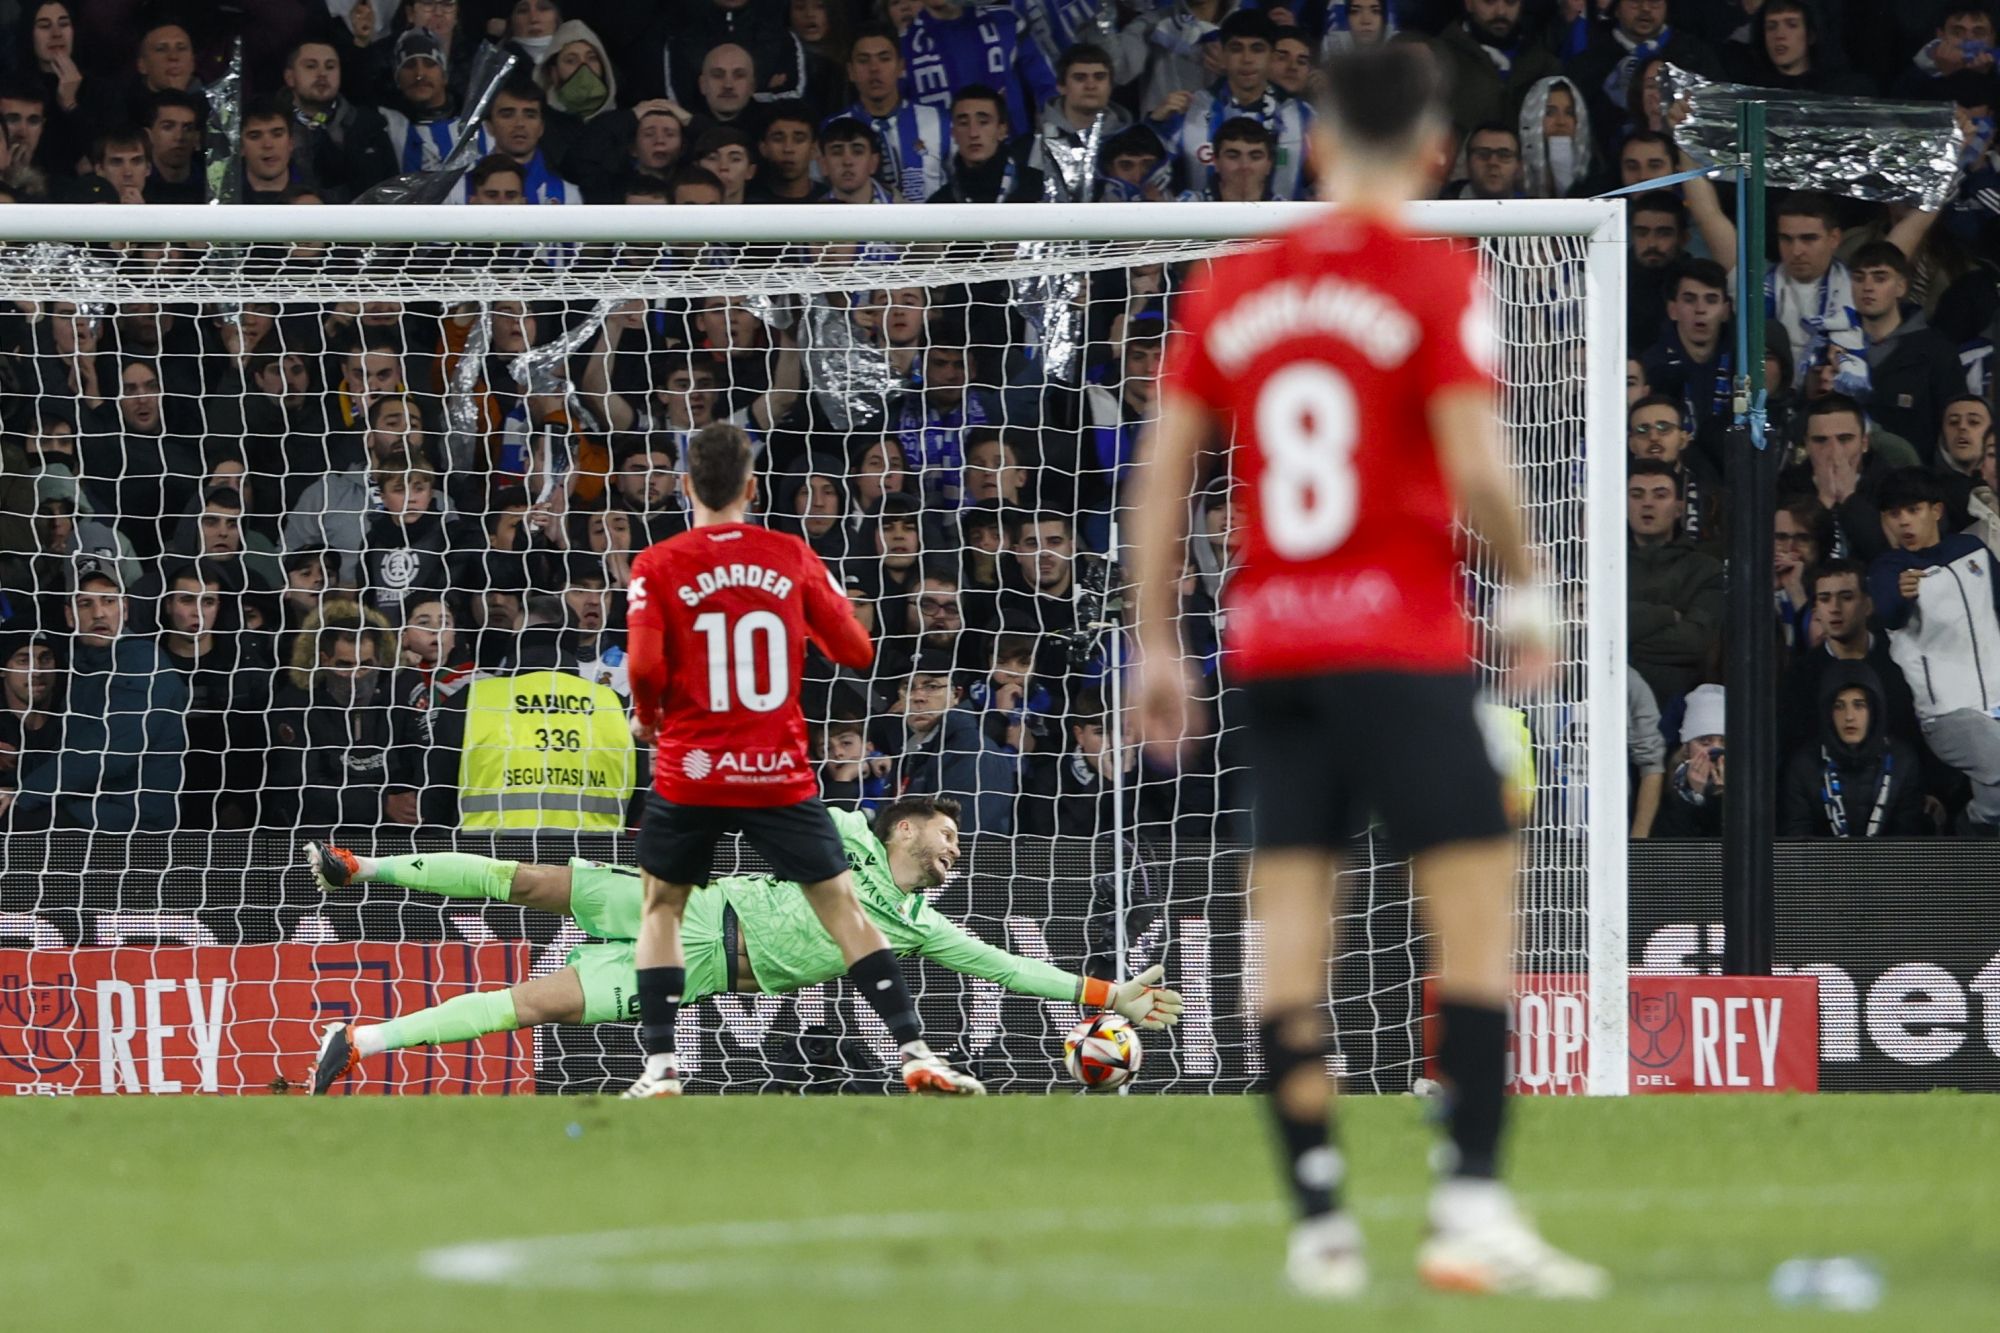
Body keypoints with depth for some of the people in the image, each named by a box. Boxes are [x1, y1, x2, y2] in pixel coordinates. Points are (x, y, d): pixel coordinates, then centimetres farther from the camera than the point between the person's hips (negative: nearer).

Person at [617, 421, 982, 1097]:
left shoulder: (658, 566, -4)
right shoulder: (792, 558, 1)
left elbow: (645, 668, -14)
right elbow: (856, 651, 5)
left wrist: (645, 718, 7)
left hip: (689, 770, -1)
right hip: (780, 773, 1)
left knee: (662, 908, 15)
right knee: (842, 906, 6)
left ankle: (660, 1067, 6)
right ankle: (915, 1052, -1)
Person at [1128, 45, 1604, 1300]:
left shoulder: (1231, 287, 10)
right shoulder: (1439, 279, -5)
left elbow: (1163, 474, 9)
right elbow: (1475, 466, -13)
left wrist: (1157, 645, 15)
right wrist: (1525, 589, 3)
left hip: (1270, 644, 5)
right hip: (1405, 646, -5)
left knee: (1291, 943, 4)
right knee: (1479, 912, -2)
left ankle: (1319, 1223, 2)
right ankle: (1474, 1206, -12)